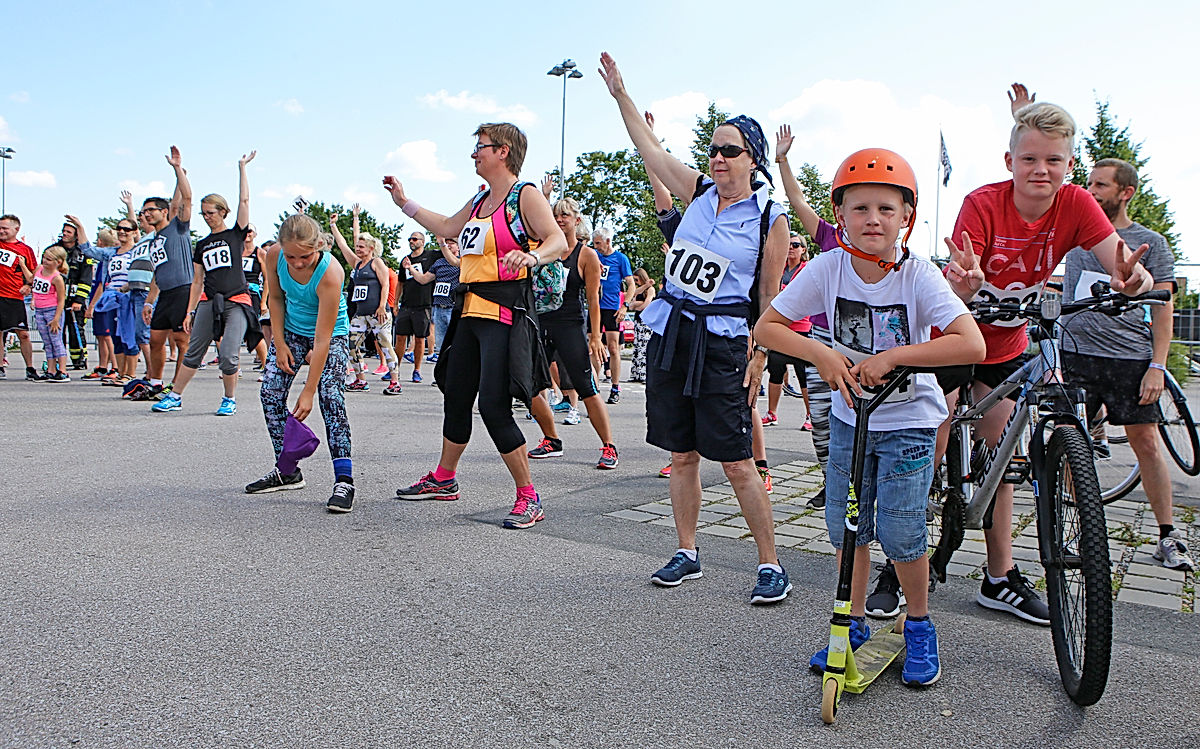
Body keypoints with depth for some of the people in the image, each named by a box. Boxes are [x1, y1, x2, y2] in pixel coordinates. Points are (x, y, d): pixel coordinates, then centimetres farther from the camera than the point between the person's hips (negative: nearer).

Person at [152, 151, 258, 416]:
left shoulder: (235, 234, 6)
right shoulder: (202, 245, 17)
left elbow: (244, 200, -3)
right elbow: (197, 281, 17)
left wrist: (242, 167, -1)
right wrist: (190, 312, 13)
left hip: (236, 302, -4)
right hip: (208, 302, 4)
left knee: (228, 356, -12)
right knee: (193, 352, 4)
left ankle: (230, 399, 7)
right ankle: (174, 396, 15)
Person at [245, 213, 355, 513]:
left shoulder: (330, 273, -35)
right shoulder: (274, 255, -20)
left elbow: (322, 339, -33)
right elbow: (275, 297, 2)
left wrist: (309, 391, -32)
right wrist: (279, 344, -5)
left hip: (331, 335, -5)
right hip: (291, 330, 5)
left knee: (330, 398, -21)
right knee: (270, 393, -3)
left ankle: (344, 479, -22)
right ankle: (287, 471, 10)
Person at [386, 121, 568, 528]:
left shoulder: (525, 195, -6)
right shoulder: (480, 199, 19)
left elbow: (559, 243, -18)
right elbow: (447, 228, 34)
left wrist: (530, 255, -38)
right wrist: (404, 202, 38)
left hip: (505, 313, -9)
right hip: (470, 311, 9)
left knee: (493, 406, -14)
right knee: (456, 398, 17)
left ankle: (529, 498, -3)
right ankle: (443, 479, 34)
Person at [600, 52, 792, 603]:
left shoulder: (770, 220, -3)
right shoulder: (700, 191, 9)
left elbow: (770, 300, -2)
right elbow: (651, 150, 17)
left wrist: (759, 358, -6)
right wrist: (620, 93, 18)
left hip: (721, 343, -5)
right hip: (670, 332, 5)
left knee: (736, 462, -5)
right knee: (682, 454, 10)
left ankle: (771, 565, 8)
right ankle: (687, 554, 23)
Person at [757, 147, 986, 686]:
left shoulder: (918, 275, -19)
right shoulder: (828, 268, -12)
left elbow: (971, 344, -28)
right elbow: (766, 326, -10)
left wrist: (891, 357, -30)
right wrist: (821, 354, -24)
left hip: (909, 420, -3)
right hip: (849, 415, 3)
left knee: (899, 532, -6)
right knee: (844, 525, 7)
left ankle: (919, 624, 21)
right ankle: (855, 623, 27)